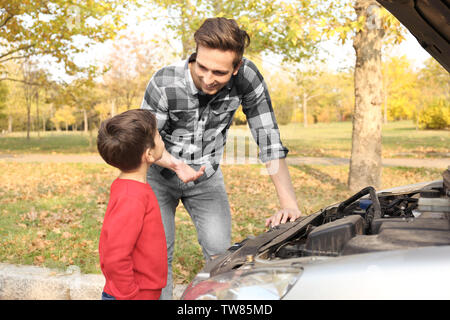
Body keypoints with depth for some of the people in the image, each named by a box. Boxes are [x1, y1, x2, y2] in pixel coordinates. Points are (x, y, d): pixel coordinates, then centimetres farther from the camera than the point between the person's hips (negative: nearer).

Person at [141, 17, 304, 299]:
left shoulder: (247, 77, -25)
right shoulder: (164, 84, -30)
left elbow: (268, 137, -22)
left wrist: (289, 204, -29)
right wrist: (176, 164, -38)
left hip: (206, 176, 2)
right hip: (160, 174, -1)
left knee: (221, 251, -4)